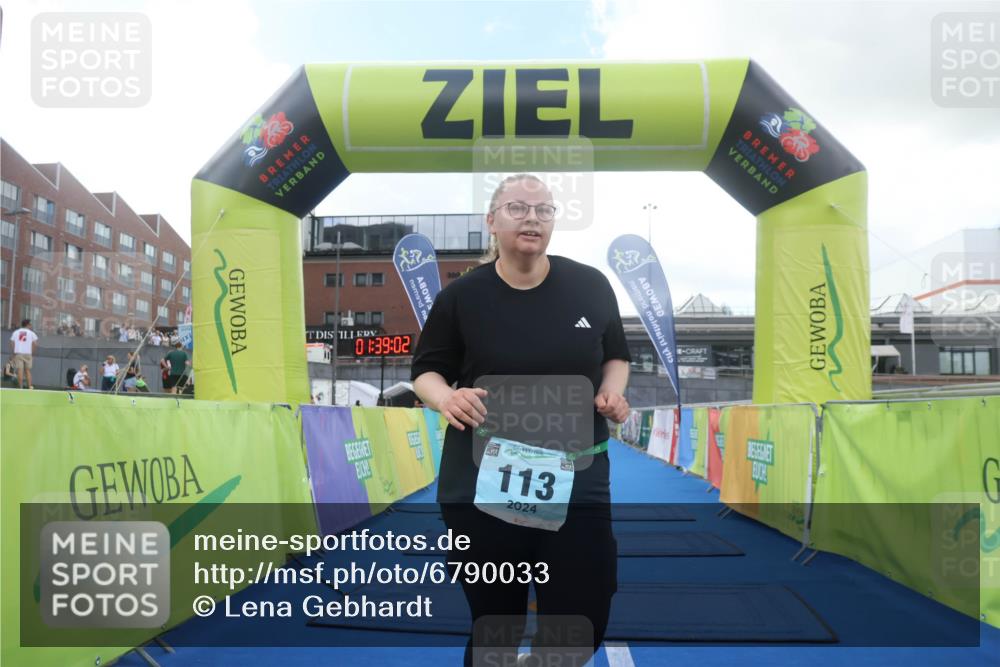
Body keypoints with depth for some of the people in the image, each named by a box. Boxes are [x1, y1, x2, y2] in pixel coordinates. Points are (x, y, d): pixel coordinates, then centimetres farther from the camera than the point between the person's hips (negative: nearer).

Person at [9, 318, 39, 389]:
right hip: (28, 354, -1)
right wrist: (33, 353, 7)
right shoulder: (31, 333, 4)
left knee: (20, 371, -1)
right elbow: (35, 344, -4)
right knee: (28, 371, 7)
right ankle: (30, 387, 1)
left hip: (18, 353, 1)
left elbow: (12, 344, 4)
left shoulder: (15, 332, 10)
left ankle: (20, 388, -4)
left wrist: (13, 352, 12)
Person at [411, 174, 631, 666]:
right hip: (482, 485, -1)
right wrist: (445, 397, -15)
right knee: (494, 627, 11)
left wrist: (612, 391, -6)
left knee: (583, 626, 5)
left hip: (577, 482, 1)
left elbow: (616, 354, 14)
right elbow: (426, 369, 6)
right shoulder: (461, 296, -4)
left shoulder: (591, 286, 0)